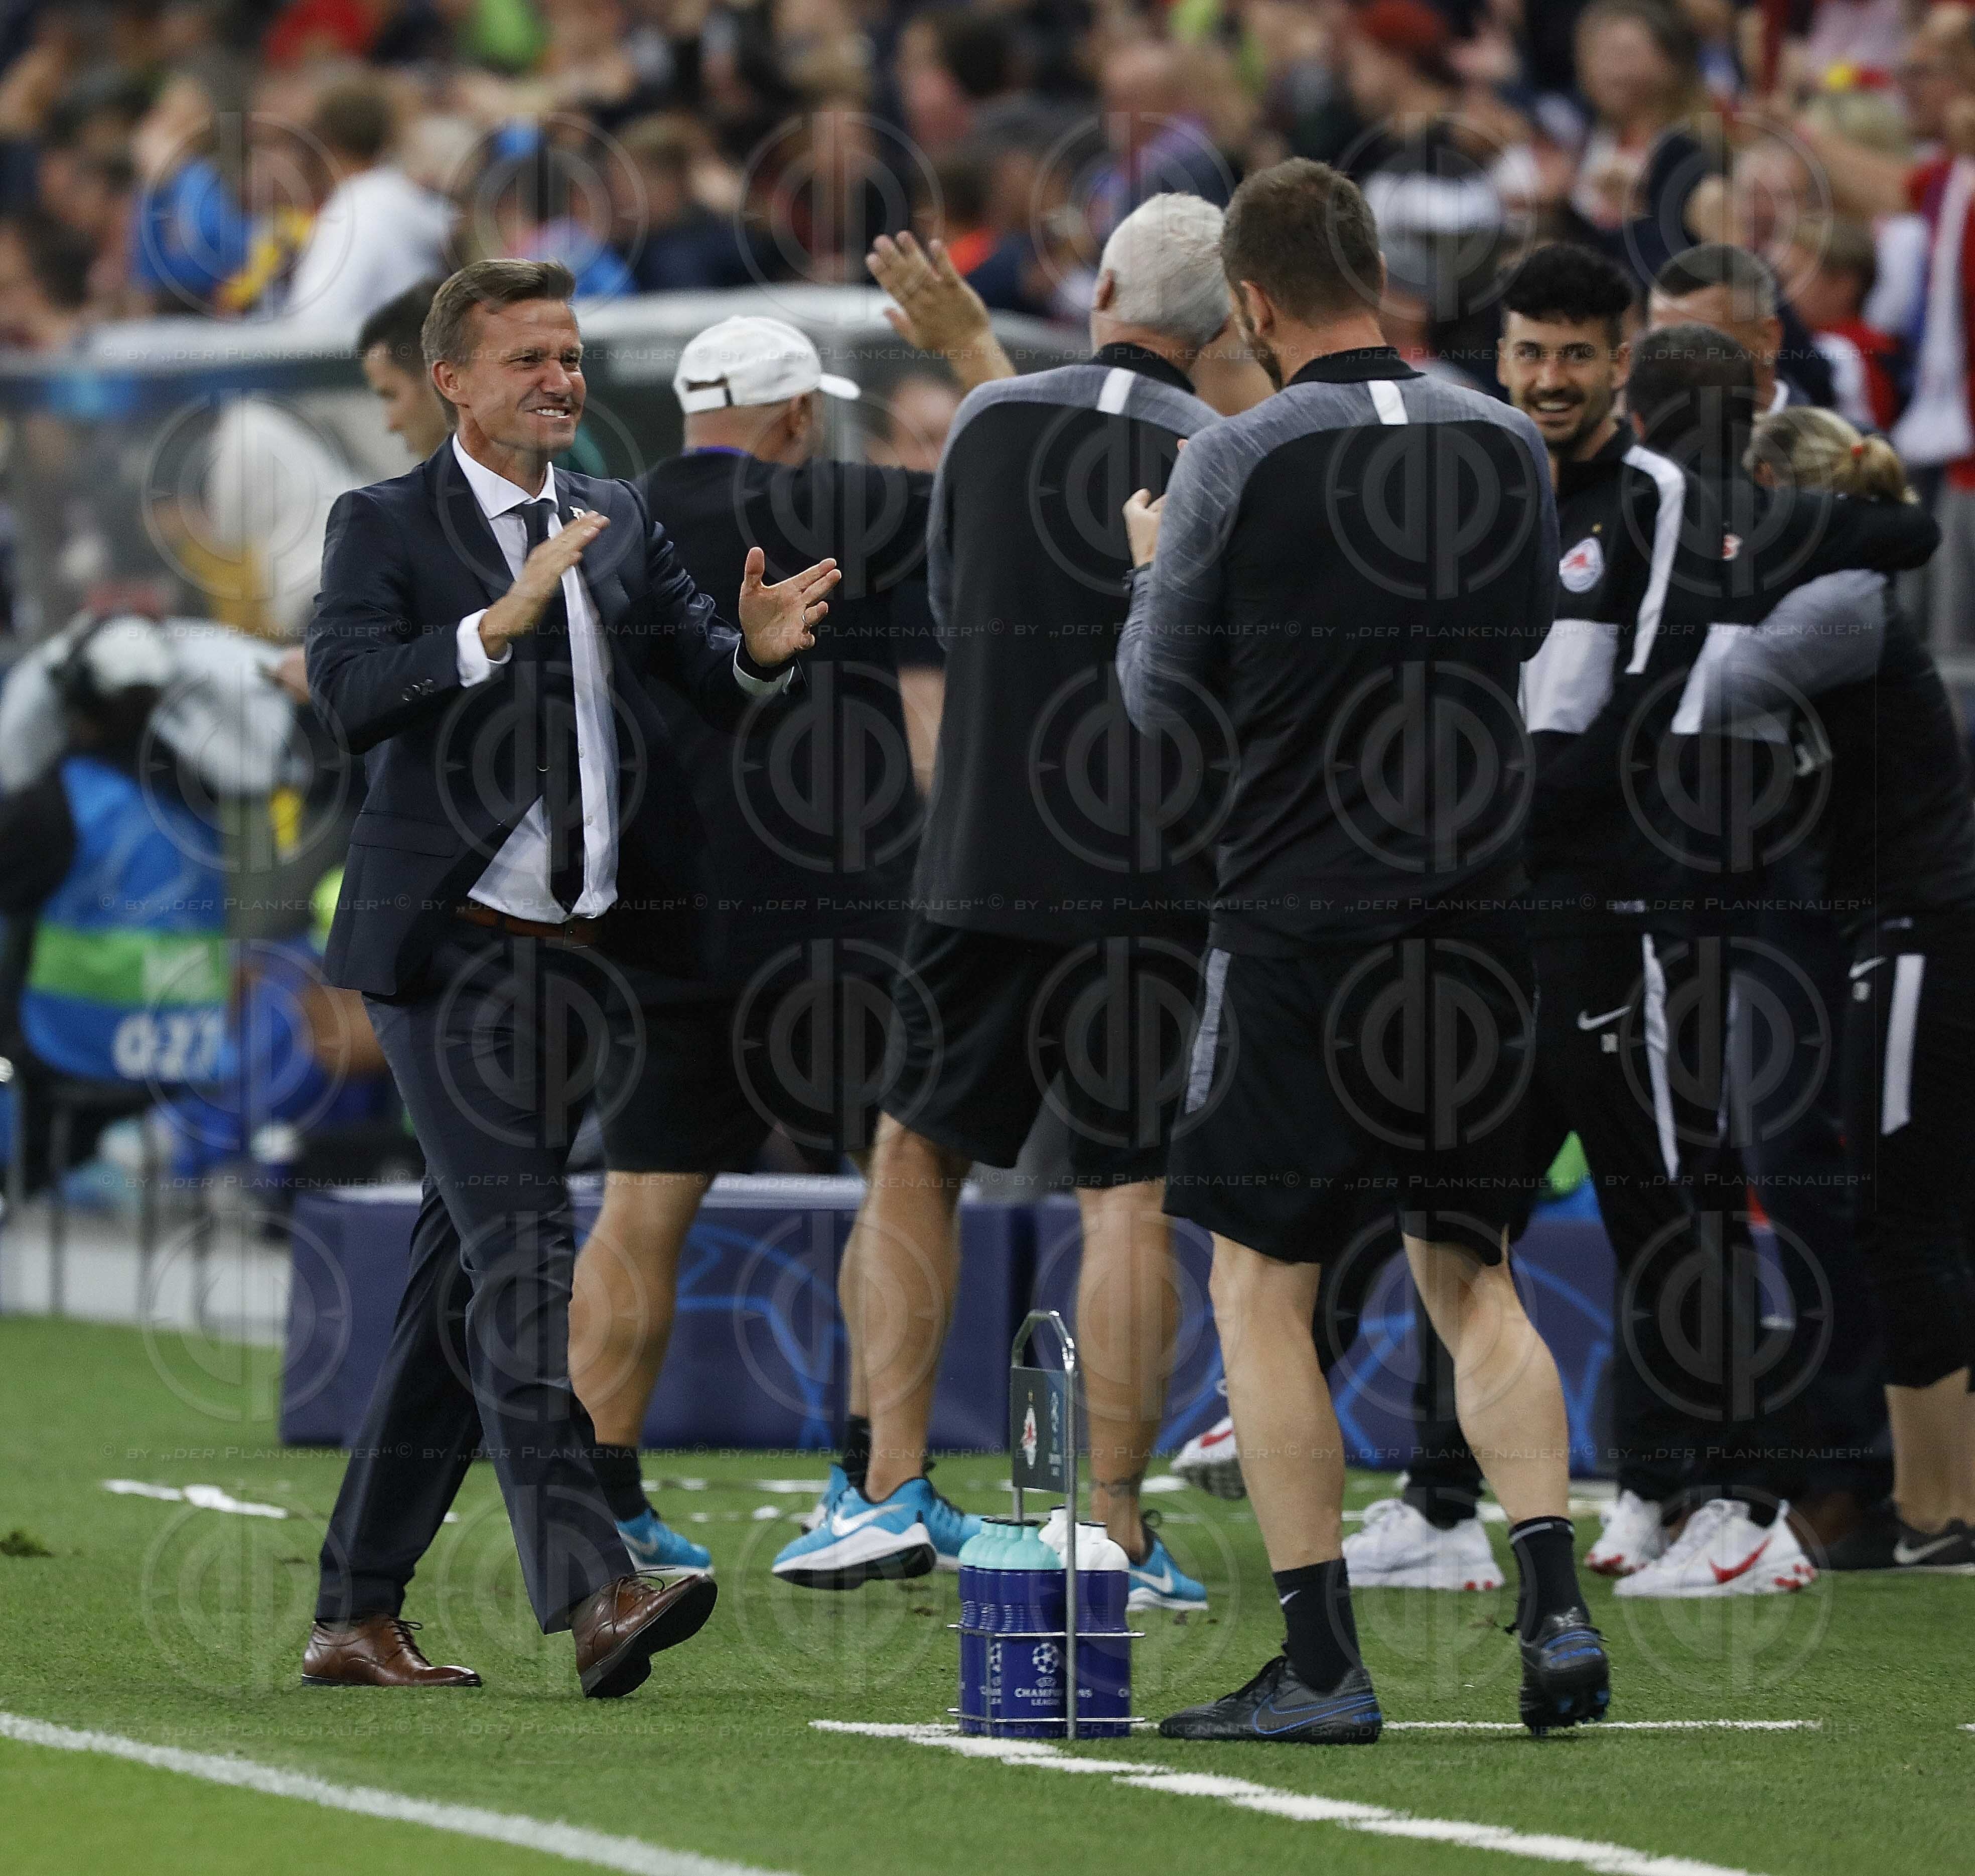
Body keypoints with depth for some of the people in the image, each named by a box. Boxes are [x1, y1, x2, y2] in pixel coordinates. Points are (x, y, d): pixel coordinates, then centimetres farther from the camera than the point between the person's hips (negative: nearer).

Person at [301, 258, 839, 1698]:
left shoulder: (620, 524, 16)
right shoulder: (386, 527, 0)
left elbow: (709, 679, 8)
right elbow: (350, 690, -16)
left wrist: (759, 650, -15)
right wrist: (498, 623, -28)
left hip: (576, 955, 6)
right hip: (452, 943, -6)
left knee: (463, 1287, 9)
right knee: (522, 1255, -17)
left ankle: (359, 1613, 14)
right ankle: (591, 1589, -27)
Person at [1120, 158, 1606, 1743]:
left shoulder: (1239, 463, -10)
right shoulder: (1508, 448, 3)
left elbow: (1162, 697, 0)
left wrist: (1154, 564, 18)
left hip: (1299, 919, -4)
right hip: (1479, 923, 4)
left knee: (1263, 1288, 4)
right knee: (1473, 1280, 14)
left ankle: (1323, 1667, -1)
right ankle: (1558, 1609, -2)